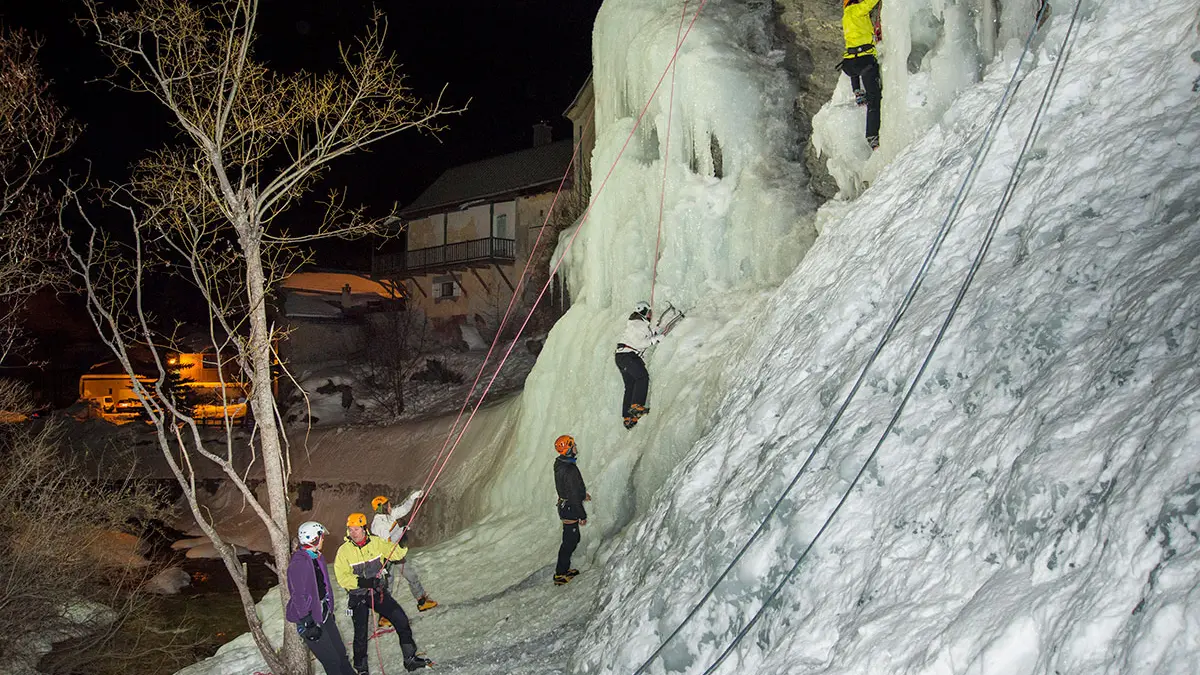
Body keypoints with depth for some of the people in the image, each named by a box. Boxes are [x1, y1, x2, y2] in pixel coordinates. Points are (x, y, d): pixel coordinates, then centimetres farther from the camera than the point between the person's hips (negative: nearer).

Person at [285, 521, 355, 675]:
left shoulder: (317, 558, 8)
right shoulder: (299, 564, -22)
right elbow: (299, 597, -21)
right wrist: (308, 623, -20)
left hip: (324, 613, 9)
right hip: (311, 618, -9)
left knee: (341, 652, 14)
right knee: (332, 660, -3)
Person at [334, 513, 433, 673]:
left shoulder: (376, 542, -4)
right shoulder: (344, 550, -12)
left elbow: (395, 553, 5)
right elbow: (342, 577, -14)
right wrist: (361, 582, -27)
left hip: (378, 592, 3)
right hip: (358, 598, -3)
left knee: (401, 619, -1)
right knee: (360, 634, 1)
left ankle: (410, 659, 12)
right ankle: (360, 668, 24)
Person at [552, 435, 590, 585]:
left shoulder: (559, 463, 1)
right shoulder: (570, 470, -30)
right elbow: (573, 495, -25)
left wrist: (583, 494, 28)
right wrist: (582, 515, -16)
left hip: (564, 506, 9)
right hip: (570, 510, -9)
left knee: (573, 539, 22)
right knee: (570, 542, 4)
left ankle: (564, 568, 33)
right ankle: (560, 575, 14)